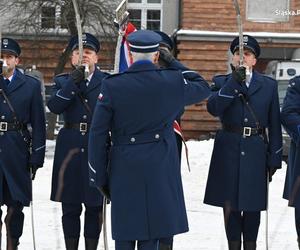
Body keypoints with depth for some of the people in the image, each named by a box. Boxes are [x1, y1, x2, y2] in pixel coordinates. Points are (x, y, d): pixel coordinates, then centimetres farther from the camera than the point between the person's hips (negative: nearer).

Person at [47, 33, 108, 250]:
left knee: (95, 208, 4)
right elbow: (54, 106, -9)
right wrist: (73, 82, -18)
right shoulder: (63, 81, 9)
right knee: (70, 208, 5)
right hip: (70, 150, 1)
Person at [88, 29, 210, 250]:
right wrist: (174, 63, 22)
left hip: (124, 169, 0)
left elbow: (98, 135, -4)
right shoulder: (173, 81, -4)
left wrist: (99, 177, 4)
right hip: (160, 170, 1)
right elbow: (203, 88, 18)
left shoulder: (112, 86, -7)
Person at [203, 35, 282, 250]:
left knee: (253, 204, 5)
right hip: (229, 150, 0)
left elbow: (274, 125, 6)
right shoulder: (222, 82, 5)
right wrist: (234, 82, -21)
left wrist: (274, 159, 2)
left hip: (255, 151, 0)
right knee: (229, 203, 3)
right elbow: (213, 108, -15)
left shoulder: (268, 85, 7)